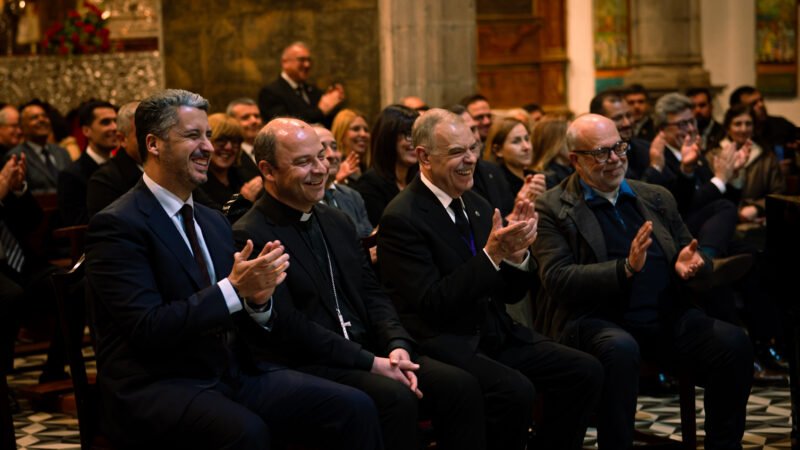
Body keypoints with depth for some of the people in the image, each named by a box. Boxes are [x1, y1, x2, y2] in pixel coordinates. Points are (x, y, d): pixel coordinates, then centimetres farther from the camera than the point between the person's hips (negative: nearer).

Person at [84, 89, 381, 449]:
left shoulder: (214, 221, 16)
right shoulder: (117, 225, -8)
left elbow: (244, 324, 13)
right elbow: (146, 328, -18)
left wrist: (258, 299, -10)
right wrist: (233, 290, -22)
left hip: (233, 375, 7)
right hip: (155, 390, -7)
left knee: (354, 407, -13)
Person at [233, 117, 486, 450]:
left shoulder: (337, 222, 16)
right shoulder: (250, 236, -9)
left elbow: (372, 295, 15)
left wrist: (397, 346, -7)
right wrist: (371, 363, -19)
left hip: (368, 351, 7)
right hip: (307, 366, -7)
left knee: (460, 385, -13)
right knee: (396, 398, -31)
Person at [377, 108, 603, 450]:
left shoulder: (476, 204, 10)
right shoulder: (401, 218, -12)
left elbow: (512, 293, 12)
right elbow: (432, 304, -18)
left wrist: (517, 251, -10)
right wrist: (492, 254, -23)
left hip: (497, 335, 7)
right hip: (443, 344, -7)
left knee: (585, 371, -10)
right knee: (515, 390, -32)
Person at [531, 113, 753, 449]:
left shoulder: (657, 198, 19)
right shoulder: (552, 208, 3)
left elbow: (702, 274, 19)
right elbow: (556, 280, -10)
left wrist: (690, 267, -7)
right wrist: (626, 268, -22)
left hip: (666, 317, 5)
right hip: (596, 320, -5)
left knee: (733, 343, -20)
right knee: (620, 348, -37)